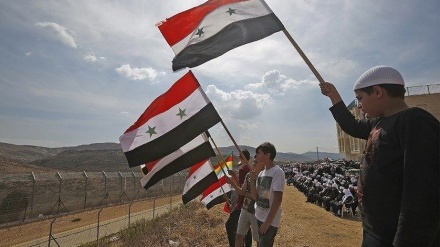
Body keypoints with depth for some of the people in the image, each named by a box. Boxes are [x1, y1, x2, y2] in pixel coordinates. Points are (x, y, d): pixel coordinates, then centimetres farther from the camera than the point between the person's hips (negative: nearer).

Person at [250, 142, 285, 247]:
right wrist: (252, 180, -10)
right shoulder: (261, 173, 4)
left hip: (270, 221, -7)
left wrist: (267, 222, -18)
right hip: (259, 217, 7)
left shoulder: (277, 172, -18)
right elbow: (256, 197, 4)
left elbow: (278, 199, -20)